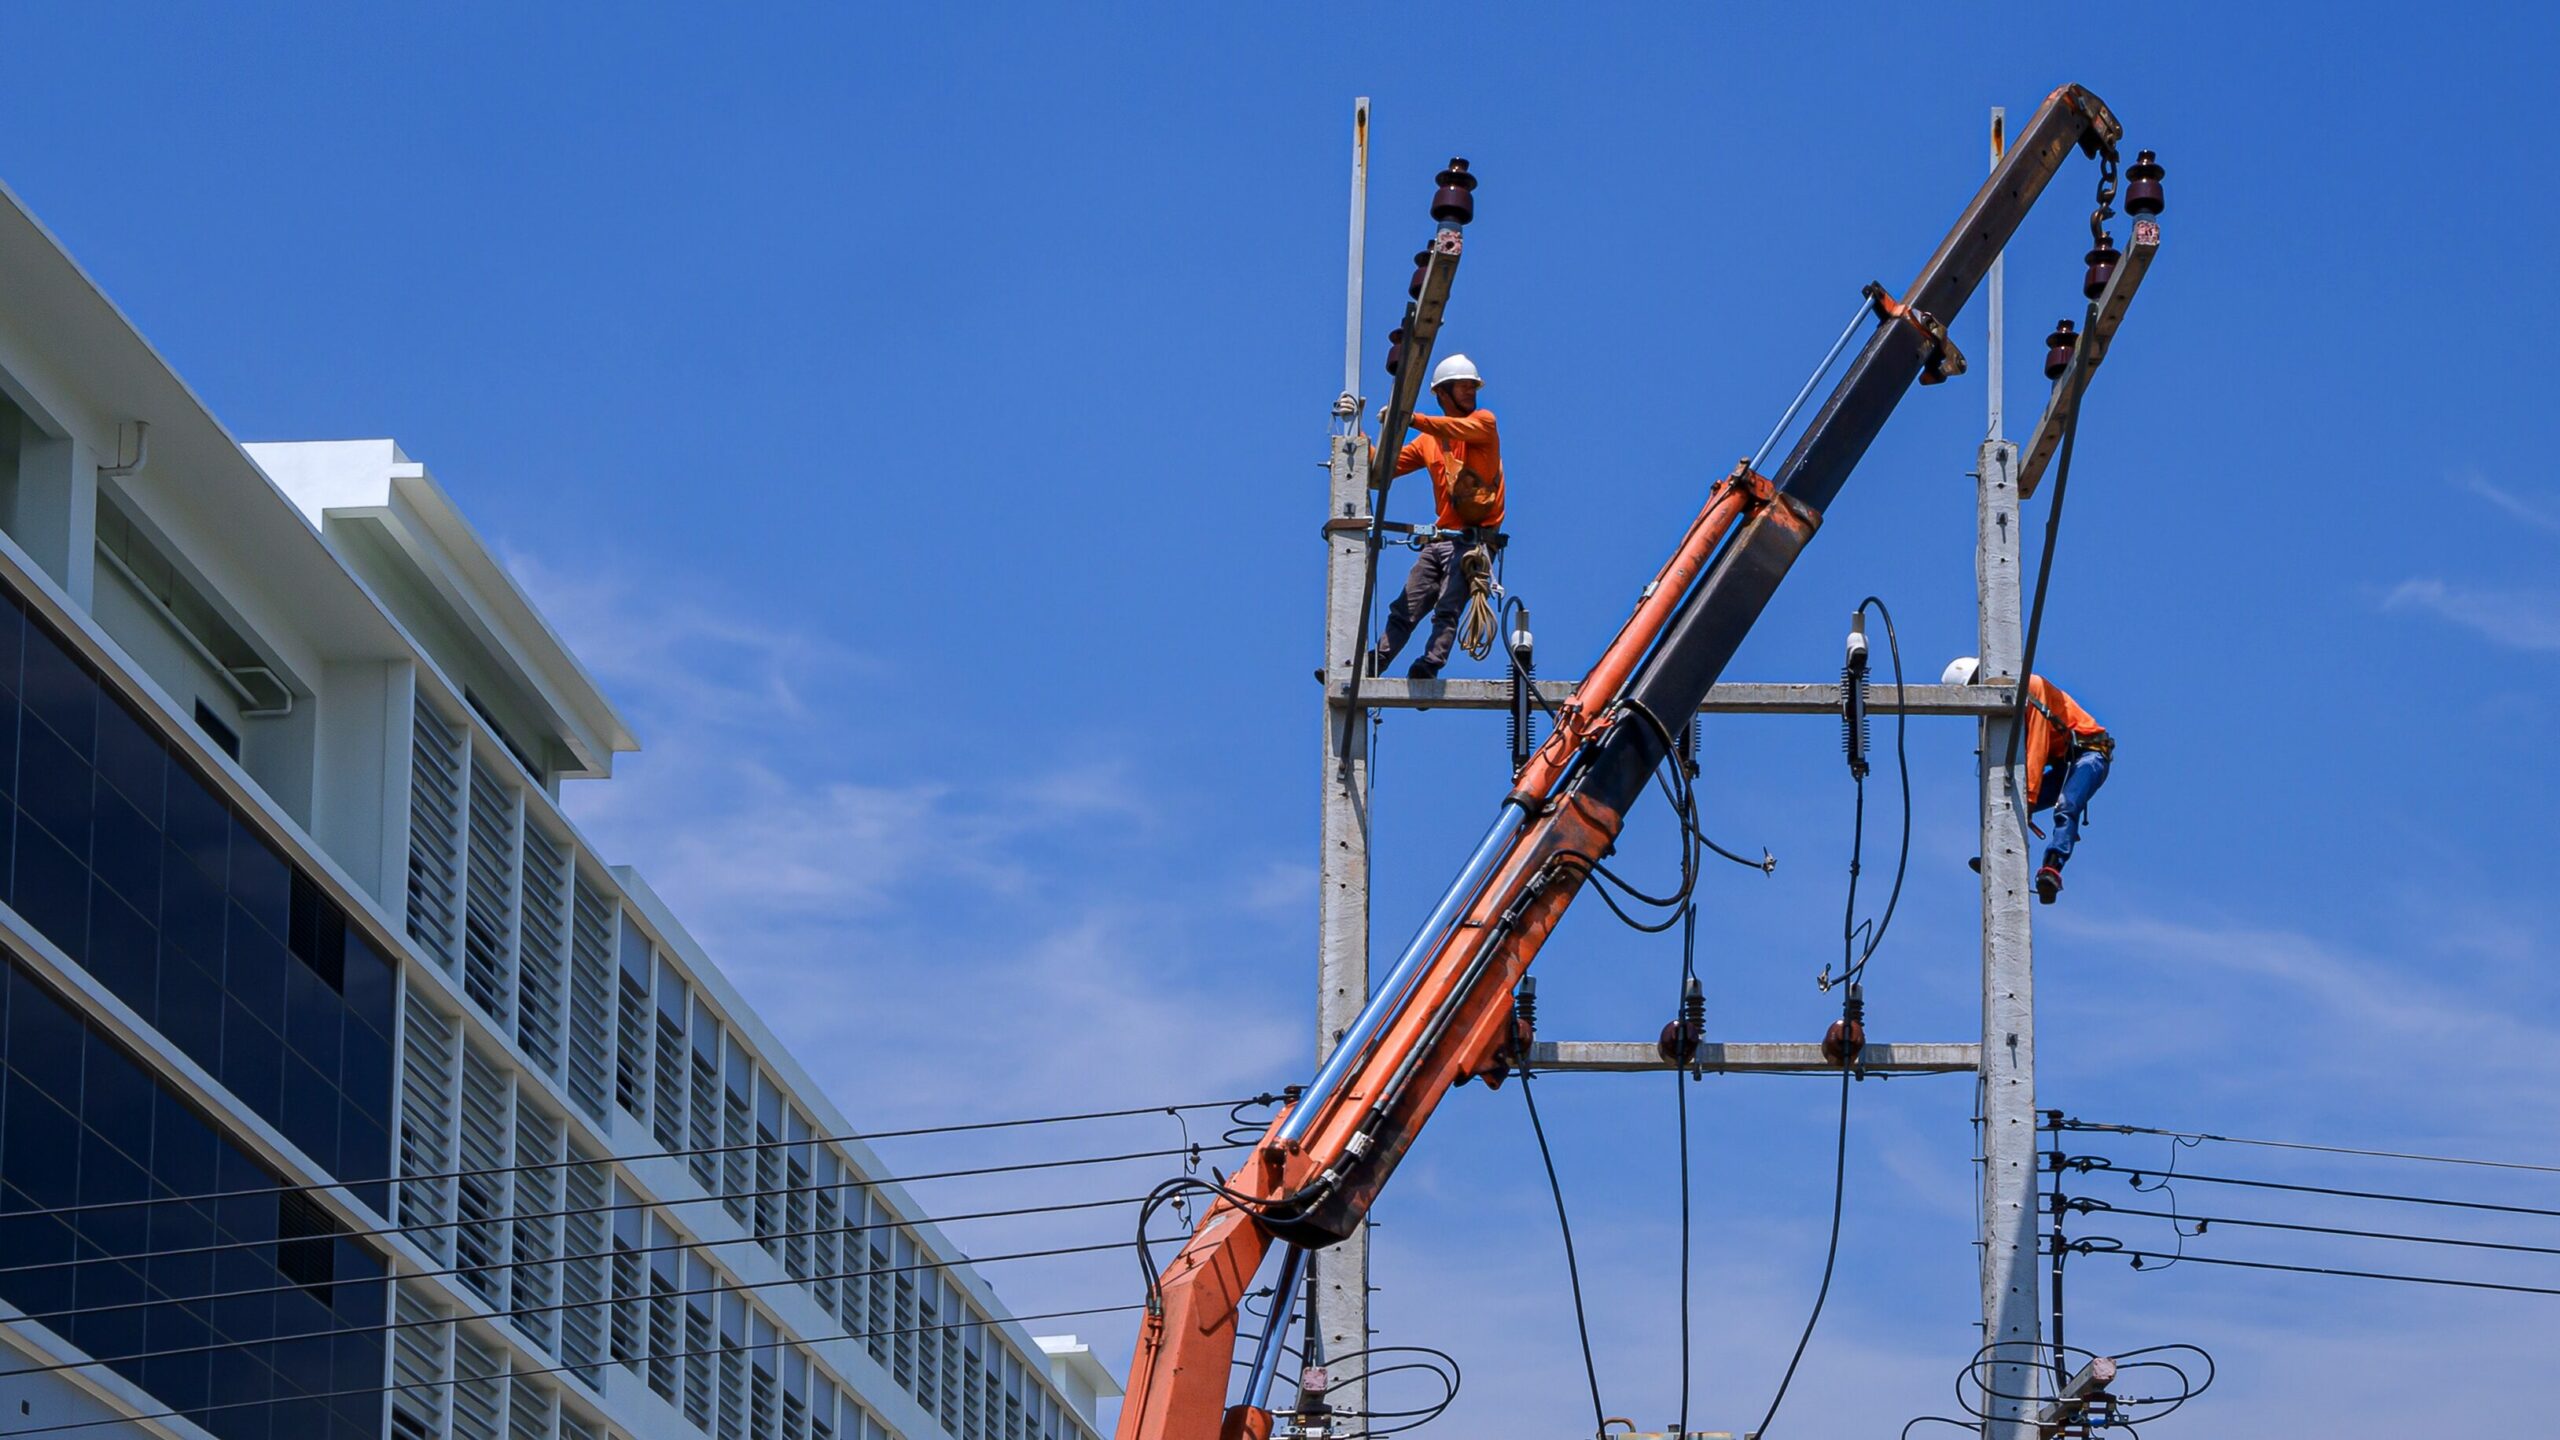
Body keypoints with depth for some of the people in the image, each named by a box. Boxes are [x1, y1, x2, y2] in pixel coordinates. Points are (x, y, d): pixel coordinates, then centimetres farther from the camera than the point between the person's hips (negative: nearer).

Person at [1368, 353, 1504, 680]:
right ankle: (1369, 668, 5)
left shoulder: (1483, 422, 2)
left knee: (1447, 610, -20)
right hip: (1439, 539, 6)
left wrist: (1411, 419, -33)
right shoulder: (1427, 442, 18)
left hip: (1474, 539, -6)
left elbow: (1460, 429, -21)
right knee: (1403, 612, 4)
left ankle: (1428, 668, -32)